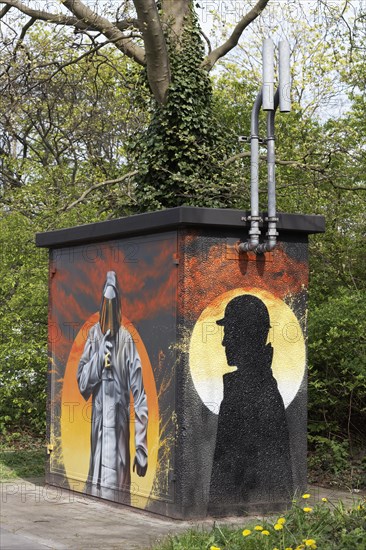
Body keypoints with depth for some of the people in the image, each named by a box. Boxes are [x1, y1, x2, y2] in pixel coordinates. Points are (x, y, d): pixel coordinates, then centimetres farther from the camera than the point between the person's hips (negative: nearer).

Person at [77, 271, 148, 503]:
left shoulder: (127, 341, -5)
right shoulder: (94, 335, 6)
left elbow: (140, 397, -6)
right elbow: (82, 384, 2)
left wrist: (141, 449, -9)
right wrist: (99, 357, -15)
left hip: (120, 431, -3)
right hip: (97, 428, 3)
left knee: (116, 494, -5)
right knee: (96, 491, 6)